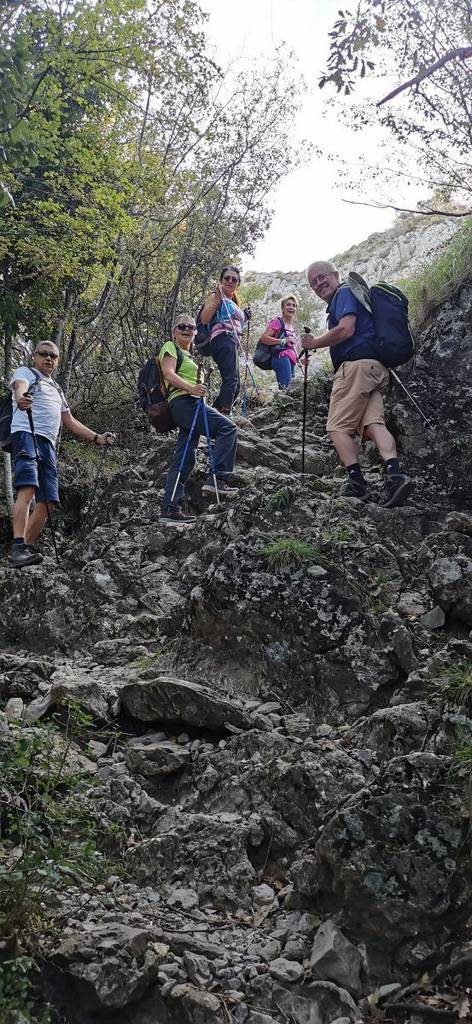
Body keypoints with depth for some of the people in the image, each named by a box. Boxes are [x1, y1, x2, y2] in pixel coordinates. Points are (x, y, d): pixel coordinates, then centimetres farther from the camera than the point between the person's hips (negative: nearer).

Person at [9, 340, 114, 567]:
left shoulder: (56, 390, 33)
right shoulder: (25, 373, 11)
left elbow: (70, 422, 37)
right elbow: (20, 387, -13)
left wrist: (96, 438, 29)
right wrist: (21, 399, -38)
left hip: (49, 445, 8)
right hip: (26, 435, -8)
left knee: (47, 501, -1)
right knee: (27, 489, -25)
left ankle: (29, 549, 2)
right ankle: (18, 548, -36)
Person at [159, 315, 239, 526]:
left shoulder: (190, 355, 30)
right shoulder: (170, 348, 3)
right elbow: (169, 374, -13)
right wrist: (191, 388, -26)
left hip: (191, 405, 9)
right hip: (182, 402, -9)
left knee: (184, 461, 2)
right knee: (227, 427, -21)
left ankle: (170, 510, -1)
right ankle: (218, 478, -29)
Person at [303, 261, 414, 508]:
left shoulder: (344, 293, 1)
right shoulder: (337, 302, 32)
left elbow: (346, 330, -13)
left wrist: (315, 343, -2)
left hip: (356, 365, -9)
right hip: (375, 368, 9)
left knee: (338, 427, -7)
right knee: (373, 423, -8)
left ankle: (357, 483, -17)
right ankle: (394, 474, -28)